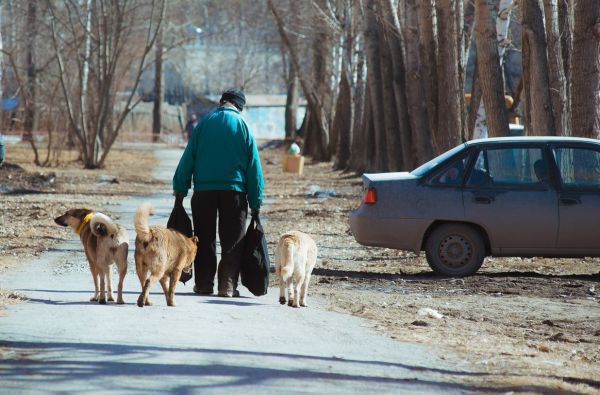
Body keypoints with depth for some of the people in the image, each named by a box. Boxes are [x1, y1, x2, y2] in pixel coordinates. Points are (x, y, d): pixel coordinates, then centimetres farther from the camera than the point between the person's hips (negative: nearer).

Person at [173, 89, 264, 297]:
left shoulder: (204, 124, 2)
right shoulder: (243, 126, 1)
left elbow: (188, 158, 1)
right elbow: (253, 166, 2)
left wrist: (180, 188, 7)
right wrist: (255, 201, 6)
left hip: (204, 190, 1)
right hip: (234, 191, -1)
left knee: (204, 240, 10)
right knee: (232, 241, 5)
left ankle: (204, 284, 9)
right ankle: (227, 285, -1)